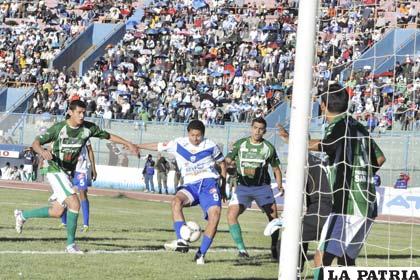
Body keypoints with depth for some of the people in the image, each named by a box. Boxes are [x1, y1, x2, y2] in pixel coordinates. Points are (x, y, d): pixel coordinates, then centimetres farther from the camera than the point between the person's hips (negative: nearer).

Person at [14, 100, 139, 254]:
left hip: (68, 172, 7)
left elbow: (108, 136, 9)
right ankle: (70, 244, -9)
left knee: (57, 212, 10)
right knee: (74, 203, -20)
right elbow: (36, 143, -16)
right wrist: (42, 152, -38)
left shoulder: (88, 128, -5)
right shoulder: (59, 128, -17)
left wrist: (129, 144, 7)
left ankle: (22, 215, 32)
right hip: (55, 170, -7)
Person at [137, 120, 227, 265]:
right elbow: (159, 146, 16)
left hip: (209, 183, -1)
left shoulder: (210, 146, 2)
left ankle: (201, 254, -17)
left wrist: (223, 187, 16)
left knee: (215, 213, -25)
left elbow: (222, 163, 16)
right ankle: (181, 241, -40)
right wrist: (137, 146, 22)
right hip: (191, 185, 1)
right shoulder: (179, 144, 5)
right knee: (176, 201, -32)